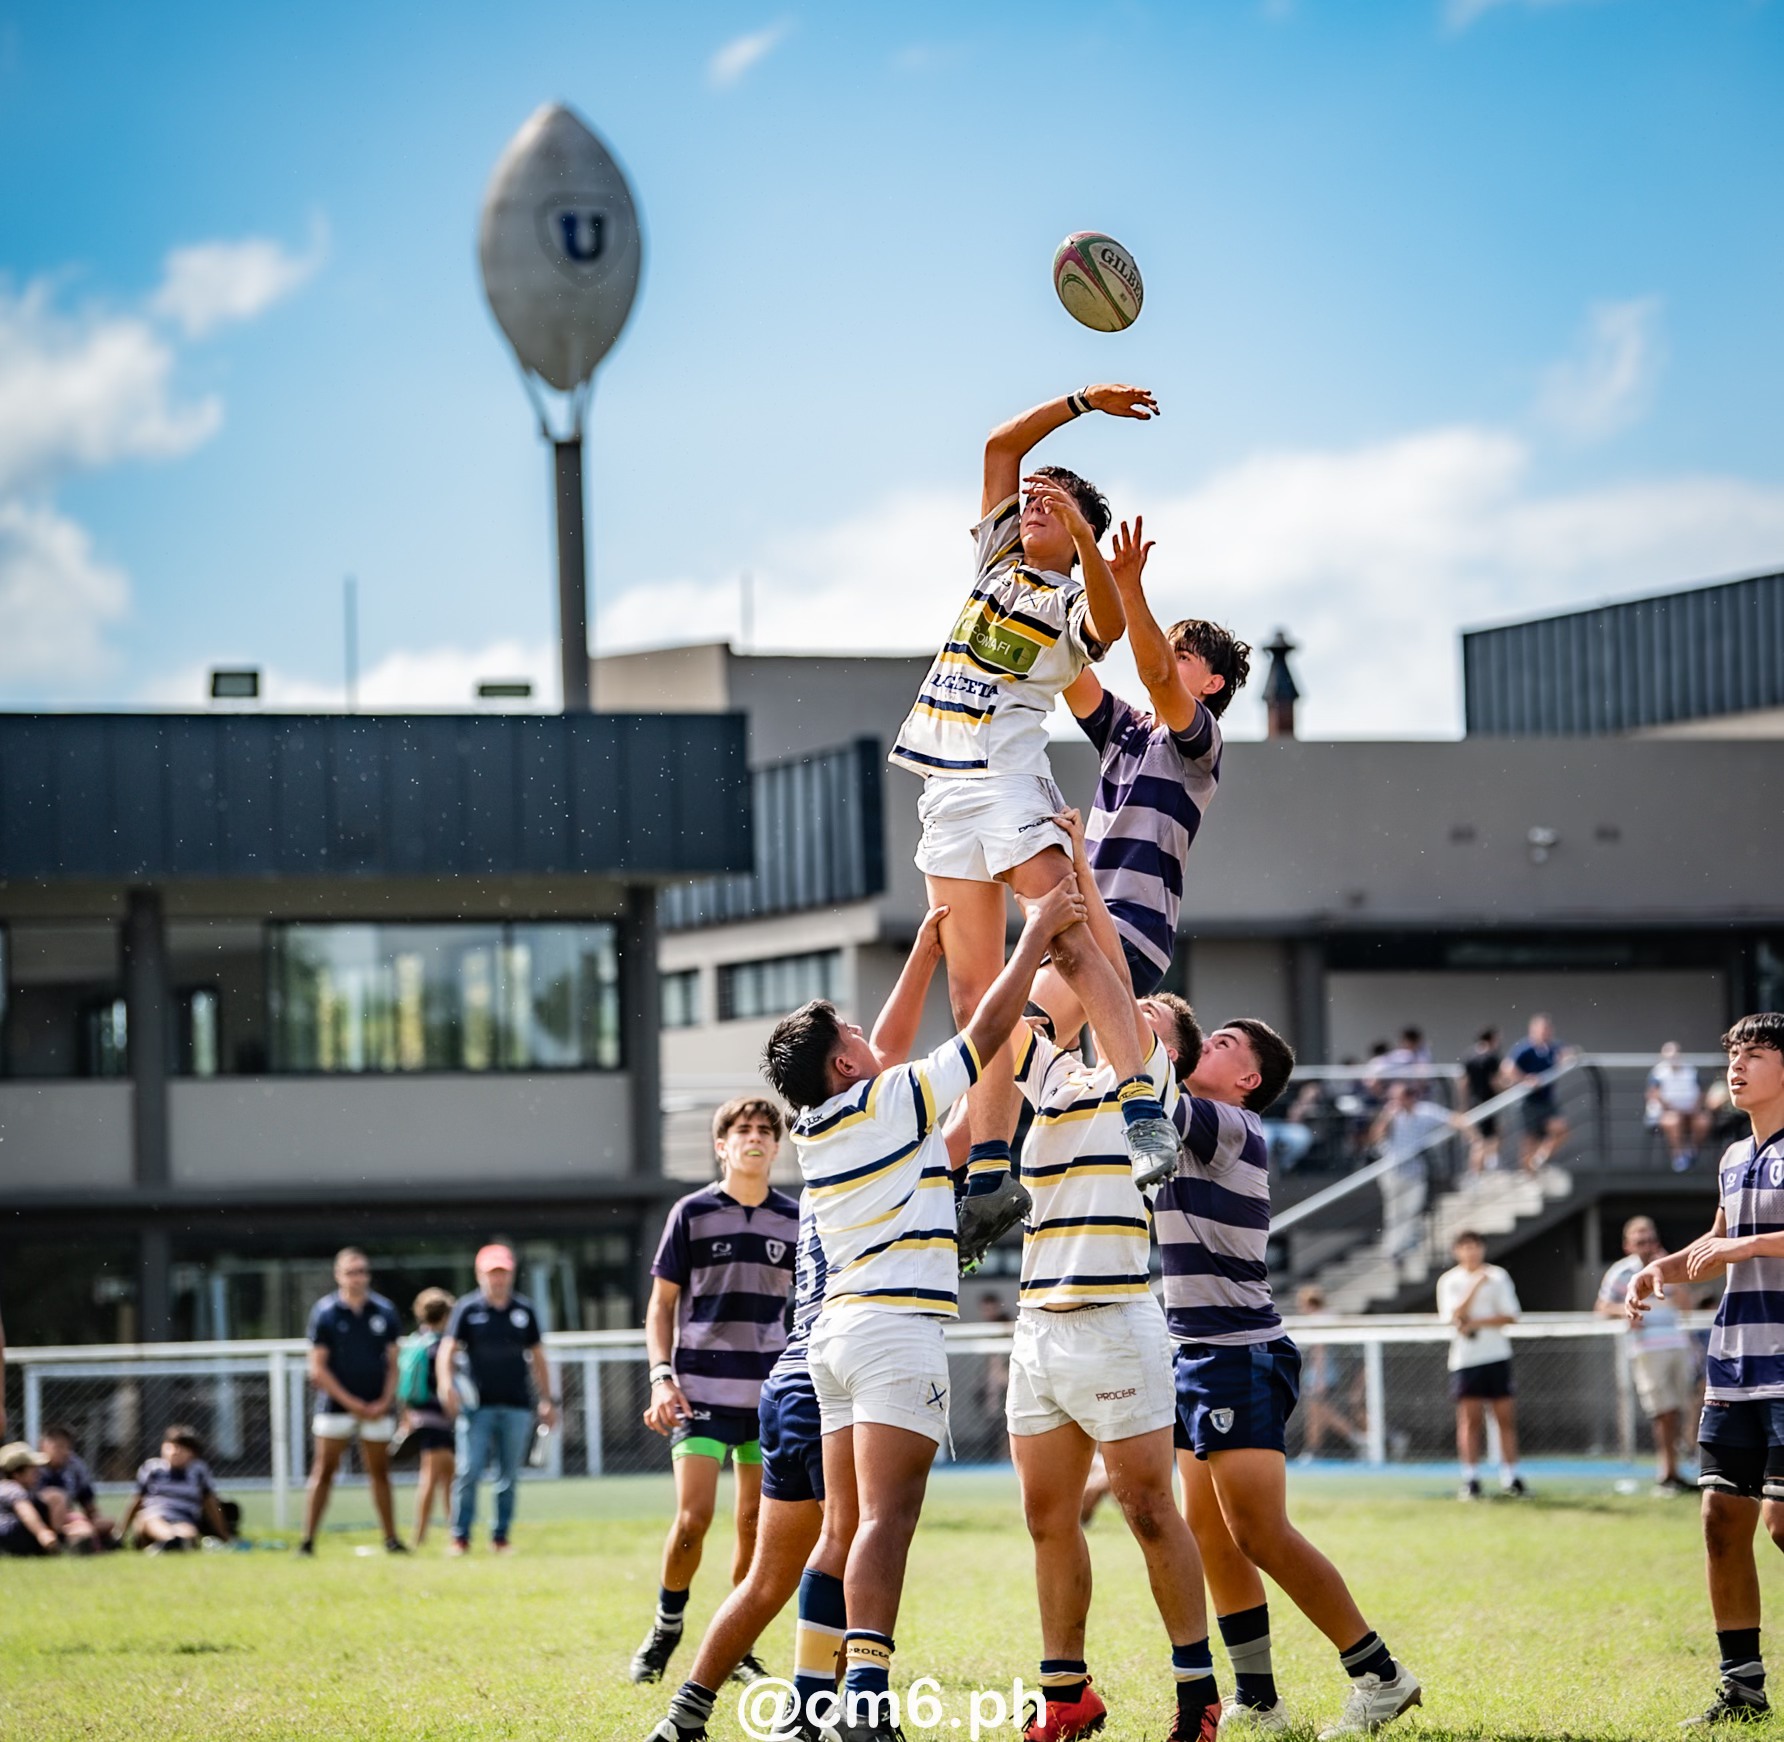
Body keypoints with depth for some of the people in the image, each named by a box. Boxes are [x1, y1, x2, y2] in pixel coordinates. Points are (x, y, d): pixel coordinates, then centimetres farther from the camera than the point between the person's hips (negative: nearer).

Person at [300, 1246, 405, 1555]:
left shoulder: (384, 1312, 5)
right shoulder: (325, 1312, -3)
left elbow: (393, 1363, 9)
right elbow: (317, 1369, -5)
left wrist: (385, 1401, -5)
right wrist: (351, 1403, -10)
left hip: (376, 1409, 2)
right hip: (335, 1407, -2)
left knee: (379, 1473, 6)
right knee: (324, 1471, -4)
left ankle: (391, 1539, 11)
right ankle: (308, 1540, -3)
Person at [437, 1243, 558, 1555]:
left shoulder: (524, 1310, 10)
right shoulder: (467, 1308, 2)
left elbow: (537, 1358, 17)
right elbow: (448, 1350, -3)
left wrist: (546, 1401, 14)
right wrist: (447, 1385, -21)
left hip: (517, 1406, 3)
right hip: (477, 1406, -3)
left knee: (508, 1477, 5)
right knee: (467, 1472, -8)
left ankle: (501, 1537, 12)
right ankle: (460, 1537, -1)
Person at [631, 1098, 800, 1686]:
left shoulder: (795, 1220, 8)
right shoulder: (692, 1214, 1)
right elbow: (660, 1305, 4)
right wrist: (662, 1377, -8)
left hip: (770, 1391, 3)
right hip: (701, 1389, -3)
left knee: (757, 1523, 2)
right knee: (693, 1517, -11)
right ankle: (666, 1628, 10)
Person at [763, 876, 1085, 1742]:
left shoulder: (818, 1124, 13)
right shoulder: (893, 1101, -6)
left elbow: (892, 1045, 29)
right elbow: (988, 1029, -3)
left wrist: (929, 949, 30)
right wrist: (1037, 931, 6)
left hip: (838, 1329, 8)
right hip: (895, 1326, -8)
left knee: (846, 1528, 8)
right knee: (886, 1518, -16)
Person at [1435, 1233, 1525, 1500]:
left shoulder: (1498, 1276, 6)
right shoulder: (1449, 1281, 3)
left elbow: (1510, 1316, -1)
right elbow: (1455, 1317, -10)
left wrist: (1477, 1322, -12)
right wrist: (1475, 1286, -18)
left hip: (1496, 1356, 1)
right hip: (1464, 1358, -1)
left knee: (1506, 1416, -1)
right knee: (1470, 1419, -2)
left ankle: (1510, 1478, 4)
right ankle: (1470, 1480, 1)